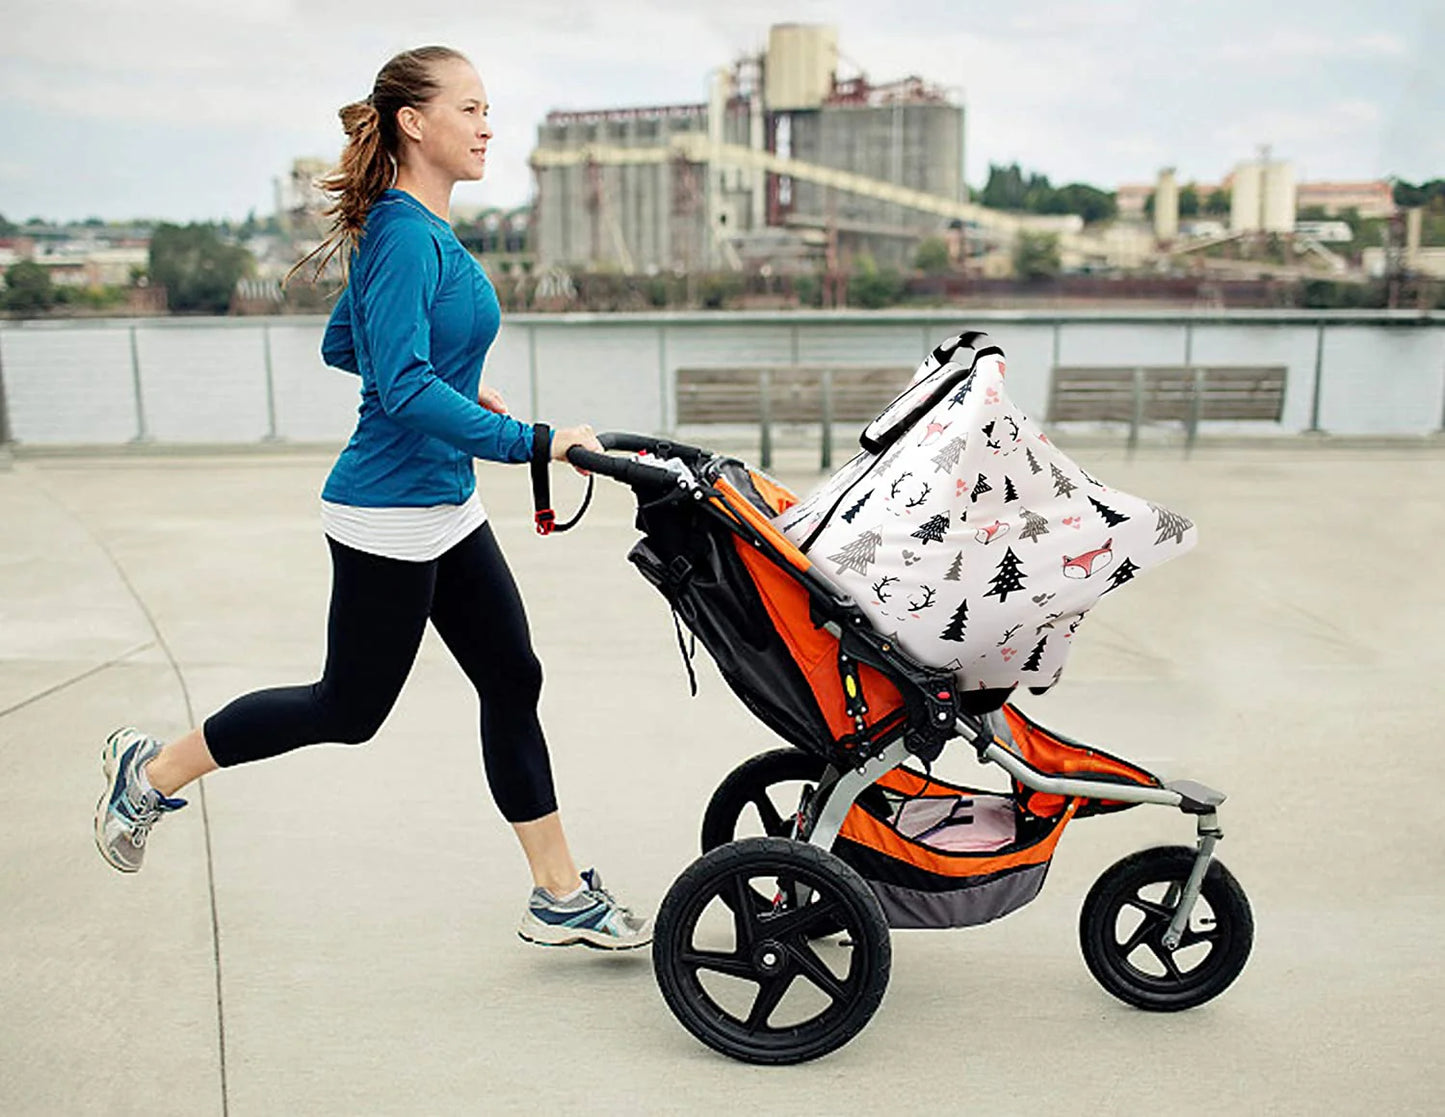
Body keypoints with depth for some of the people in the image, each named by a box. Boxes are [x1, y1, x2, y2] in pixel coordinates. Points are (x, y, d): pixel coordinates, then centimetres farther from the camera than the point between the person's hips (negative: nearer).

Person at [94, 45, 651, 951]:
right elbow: (406, 389, -28)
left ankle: (564, 898, 19)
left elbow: (343, 345, 21)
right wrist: (535, 442, -29)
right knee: (350, 709, 6)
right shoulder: (403, 235, -18)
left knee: (513, 681, 9)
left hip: (443, 509, 9)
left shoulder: (426, 230, 11)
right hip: (391, 514, -9)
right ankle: (152, 773, 28)